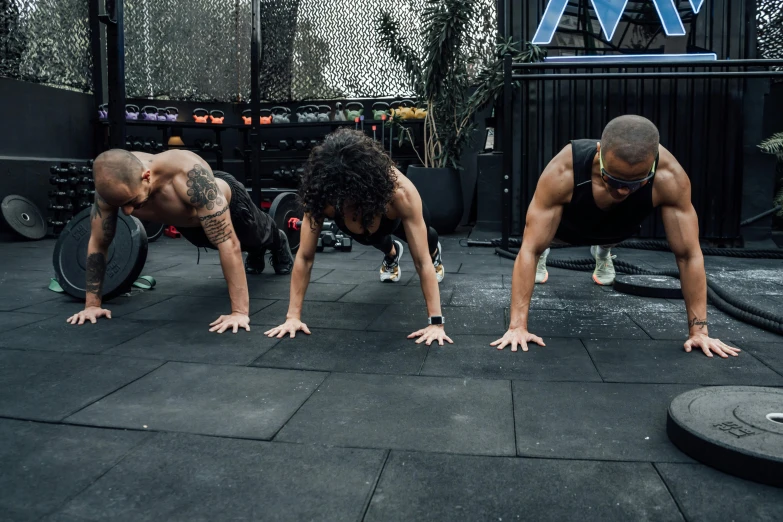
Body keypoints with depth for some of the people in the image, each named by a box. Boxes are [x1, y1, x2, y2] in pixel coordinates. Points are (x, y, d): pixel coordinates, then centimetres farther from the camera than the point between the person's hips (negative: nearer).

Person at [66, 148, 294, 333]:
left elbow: (227, 242, -50)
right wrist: (92, 304, -21)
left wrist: (240, 311, -51)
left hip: (229, 204, -4)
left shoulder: (189, 175, -51)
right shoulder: (113, 184, -36)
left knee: (259, 236, 31)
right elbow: (98, 244, -22)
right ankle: (255, 255, 69)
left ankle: (279, 243, 67)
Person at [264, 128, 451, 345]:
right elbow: (304, 257, -37)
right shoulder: (320, 193, -44)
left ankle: (435, 251, 63)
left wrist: (436, 322, -46)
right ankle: (392, 253, 62)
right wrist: (293, 316, -39)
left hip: (397, 216, 0)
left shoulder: (400, 192, -50)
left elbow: (422, 261, -45)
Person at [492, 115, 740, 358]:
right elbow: (529, 249, -43)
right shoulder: (563, 172, -47)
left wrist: (699, 330, -32)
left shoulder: (669, 176, -43)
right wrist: (517, 326, -47)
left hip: (619, 229, 2)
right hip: (568, 225, -1)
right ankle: (544, 255, 56)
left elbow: (689, 255, -33)